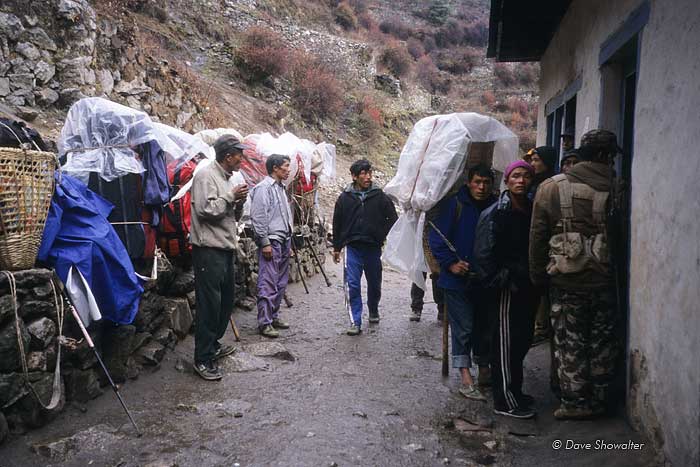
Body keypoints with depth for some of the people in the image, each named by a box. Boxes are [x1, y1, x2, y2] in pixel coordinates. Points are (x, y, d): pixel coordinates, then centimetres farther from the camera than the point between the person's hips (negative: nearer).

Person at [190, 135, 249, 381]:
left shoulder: (225, 178, 18)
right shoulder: (206, 176, -10)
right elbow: (205, 209, -22)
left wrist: (239, 202, 3)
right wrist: (231, 196, -13)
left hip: (225, 248, 10)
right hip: (208, 250, -10)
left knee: (226, 300, 17)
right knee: (209, 304, -7)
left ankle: (213, 344, 32)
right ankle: (203, 359, 1)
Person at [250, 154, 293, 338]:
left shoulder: (281, 188, 20)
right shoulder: (264, 187, -10)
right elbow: (258, 217, -16)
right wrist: (265, 243, -19)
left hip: (283, 241, 10)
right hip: (271, 242, -10)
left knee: (280, 283, 13)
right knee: (268, 284, -8)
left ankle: (274, 317, 23)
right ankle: (264, 323, -3)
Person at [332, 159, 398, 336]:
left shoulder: (379, 195, 0)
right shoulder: (345, 197, 1)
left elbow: (392, 218, 7)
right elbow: (337, 224, 8)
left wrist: (382, 235, -4)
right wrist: (336, 247, 10)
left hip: (373, 248, 1)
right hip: (352, 248, -1)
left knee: (374, 284, 15)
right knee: (352, 285, -10)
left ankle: (373, 311, 41)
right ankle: (355, 322, -4)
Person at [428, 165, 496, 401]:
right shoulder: (453, 204, -7)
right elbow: (435, 237, -8)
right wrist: (450, 263, -15)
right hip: (457, 279, -4)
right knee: (463, 328, -2)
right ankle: (466, 380, 3)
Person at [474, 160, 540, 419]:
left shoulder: (533, 209, 11)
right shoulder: (496, 214, -11)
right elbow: (484, 254, -16)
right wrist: (500, 281, -17)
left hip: (529, 287, 8)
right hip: (509, 288, -8)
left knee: (523, 340, 16)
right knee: (506, 343, -2)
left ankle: (514, 391, 31)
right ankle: (505, 401, 8)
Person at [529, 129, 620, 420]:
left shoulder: (552, 188, -6)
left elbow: (538, 236, -3)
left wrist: (538, 275, 5)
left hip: (567, 282, -1)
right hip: (605, 280, 2)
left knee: (570, 344, 10)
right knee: (602, 342, 16)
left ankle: (576, 402, 17)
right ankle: (598, 399, 28)